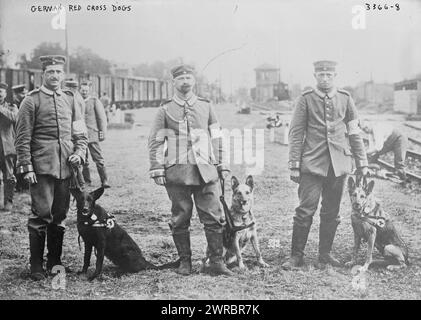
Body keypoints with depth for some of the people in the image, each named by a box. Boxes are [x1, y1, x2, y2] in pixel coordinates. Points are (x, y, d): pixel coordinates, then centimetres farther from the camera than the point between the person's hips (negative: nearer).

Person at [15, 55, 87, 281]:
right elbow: (22, 138, -4)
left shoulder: (70, 100, 14)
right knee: (41, 215, -5)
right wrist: (26, 167, -11)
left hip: (66, 168, 5)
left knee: (60, 216, 10)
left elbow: (81, 133, 17)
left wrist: (79, 152, -1)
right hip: (42, 168, -4)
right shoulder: (31, 100, 0)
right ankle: (36, 266, 5)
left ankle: (55, 263, 21)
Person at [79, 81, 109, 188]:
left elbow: (102, 118, 2)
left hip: (92, 135, -3)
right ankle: (86, 180, 17)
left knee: (98, 158, -6)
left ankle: (104, 180, -3)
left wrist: (102, 132, -4)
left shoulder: (95, 101, 2)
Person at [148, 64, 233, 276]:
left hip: (205, 171, 2)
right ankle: (184, 261, 17)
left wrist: (221, 165, 11)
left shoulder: (206, 107, 12)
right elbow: (155, 141, 5)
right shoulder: (165, 110, 5)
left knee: (214, 217, -3)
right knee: (180, 218, 4)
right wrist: (157, 169, -3)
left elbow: (217, 138, 15)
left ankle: (217, 262, 5)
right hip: (177, 172, -1)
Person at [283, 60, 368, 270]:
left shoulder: (345, 99, 8)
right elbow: (296, 133, 0)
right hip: (312, 164, -3)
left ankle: (325, 253, 21)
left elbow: (354, 133, 12)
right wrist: (294, 164, -5)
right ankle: (296, 255, 4)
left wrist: (362, 163, 10)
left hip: (339, 164, 3)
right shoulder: (306, 100, 0)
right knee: (305, 210, -6)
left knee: (332, 212, 8)